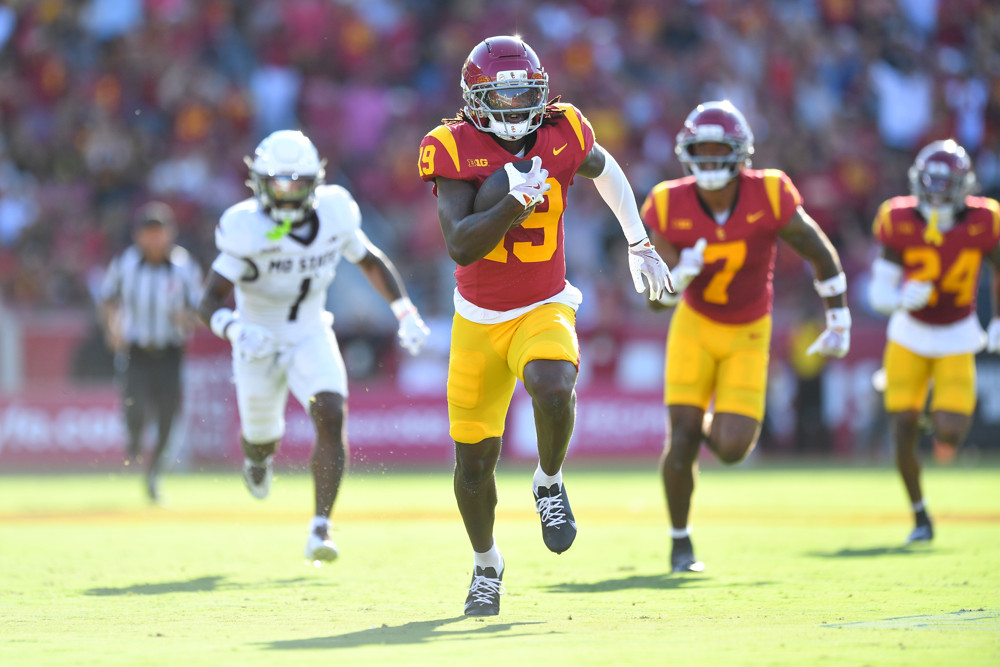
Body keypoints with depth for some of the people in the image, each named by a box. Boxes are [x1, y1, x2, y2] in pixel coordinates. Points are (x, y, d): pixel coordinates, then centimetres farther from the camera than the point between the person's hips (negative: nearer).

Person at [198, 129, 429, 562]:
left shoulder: (334, 213, -13)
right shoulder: (247, 229, -25)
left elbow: (371, 262, 7)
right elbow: (210, 302, -27)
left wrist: (406, 314, 2)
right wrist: (234, 328, -48)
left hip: (312, 336, 2)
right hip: (259, 342, -1)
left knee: (331, 417, -22)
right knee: (262, 436, 14)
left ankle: (321, 528, -21)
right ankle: (258, 458, 55)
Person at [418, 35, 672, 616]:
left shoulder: (563, 135, -9)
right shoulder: (456, 149, -15)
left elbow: (603, 168, 16)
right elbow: (461, 247, -24)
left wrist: (640, 244, 19)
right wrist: (517, 201, -33)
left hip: (544, 311, 0)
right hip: (479, 321, 0)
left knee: (553, 389, -34)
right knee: (475, 460, 5)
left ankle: (549, 483, -2)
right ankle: (487, 563, 33)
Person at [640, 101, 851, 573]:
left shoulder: (769, 195, -21)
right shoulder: (670, 205, -18)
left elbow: (820, 253, -6)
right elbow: (658, 299, -11)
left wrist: (838, 320, 1)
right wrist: (680, 274, -33)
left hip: (748, 334, 0)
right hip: (695, 325, 0)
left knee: (731, 448, -11)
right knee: (682, 437, -12)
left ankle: (714, 426, 29)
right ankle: (680, 543, 11)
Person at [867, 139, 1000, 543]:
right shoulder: (900, 222, -16)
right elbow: (879, 292, -12)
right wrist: (902, 298, -33)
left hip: (956, 340, 0)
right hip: (909, 338, 0)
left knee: (950, 435, -13)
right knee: (903, 435, -8)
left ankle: (943, 417, 27)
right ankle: (920, 516, 16)